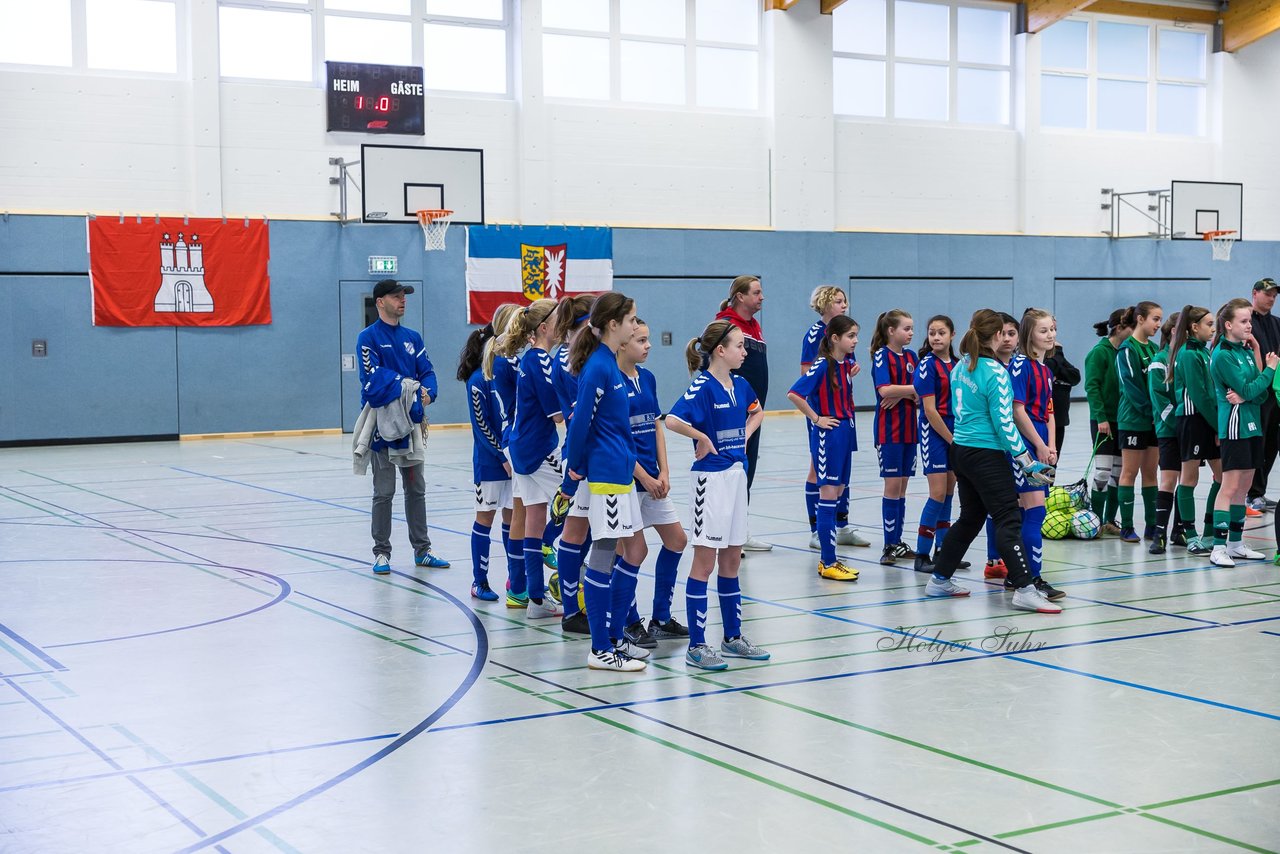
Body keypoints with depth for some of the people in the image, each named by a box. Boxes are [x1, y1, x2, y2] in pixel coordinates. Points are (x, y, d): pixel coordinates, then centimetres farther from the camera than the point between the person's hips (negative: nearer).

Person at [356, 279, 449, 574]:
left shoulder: (412, 338, 11)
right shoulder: (368, 337, -7)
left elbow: (427, 372, 5)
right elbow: (373, 378, -18)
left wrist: (427, 393, -15)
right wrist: (408, 384, -15)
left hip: (412, 423, 6)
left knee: (416, 491, 12)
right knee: (384, 493, 1)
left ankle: (422, 550, 21)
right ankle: (381, 553, 11)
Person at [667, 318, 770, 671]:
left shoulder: (740, 385, 7)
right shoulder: (702, 386, -15)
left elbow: (757, 412, 29)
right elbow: (673, 420, -31)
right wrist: (703, 438, -18)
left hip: (737, 474, 8)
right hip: (710, 478, -8)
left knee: (731, 560, 14)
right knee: (705, 561, -3)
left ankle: (733, 637, 24)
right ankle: (696, 646, 3)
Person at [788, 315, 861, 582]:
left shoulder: (846, 365, 10)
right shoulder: (821, 366, -14)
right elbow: (793, 394, -22)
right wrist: (816, 419, -16)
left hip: (844, 432, 8)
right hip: (827, 435, -8)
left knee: (837, 495, 11)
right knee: (828, 495, -6)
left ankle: (830, 559, 18)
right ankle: (828, 563, -3)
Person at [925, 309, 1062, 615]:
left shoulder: (961, 367, 7)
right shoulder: (995, 372, -16)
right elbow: (1004, 423, -17)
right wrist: (1029, 462, -13)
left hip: (962, 449, 8)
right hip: (986, 455, -8)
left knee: (970, 517, 19)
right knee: (1009, 520, -7)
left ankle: (939, 580, 24)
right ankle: (1024, 590, -9)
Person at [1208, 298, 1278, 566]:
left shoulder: (1246, 350, 12)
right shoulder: (1223, 355, -12)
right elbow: (1247, 390, -15)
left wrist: (1244, 397, -14)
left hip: (1252, 423, 8)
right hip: (1235, 425, -8)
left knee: (1244, 486, 11)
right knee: (1230, 486, -10)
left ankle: (1236, 544, 18)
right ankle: (1219, 548, -10)